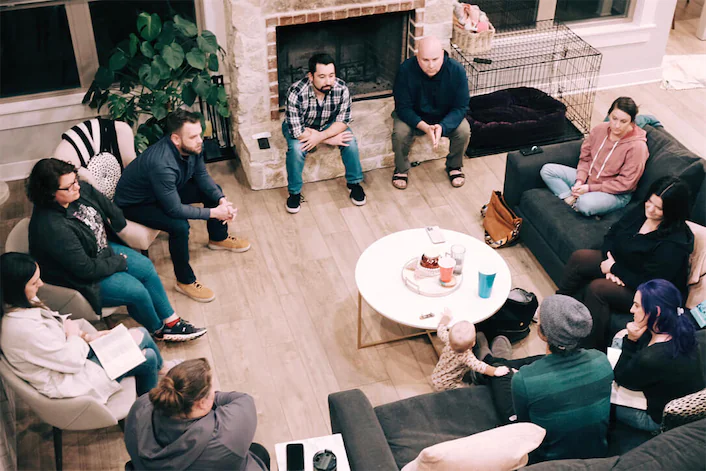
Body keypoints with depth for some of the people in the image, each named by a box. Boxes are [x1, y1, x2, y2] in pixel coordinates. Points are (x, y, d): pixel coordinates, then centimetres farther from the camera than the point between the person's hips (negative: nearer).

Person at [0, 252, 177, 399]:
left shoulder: (22, 303, -8)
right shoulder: (24, 328, -36)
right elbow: (73, 361, -27)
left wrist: (86, 336, -3)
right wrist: (73, 335, -9)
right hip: (70, 382, -9)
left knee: (141, 334, 7)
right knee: (148, 359, -2)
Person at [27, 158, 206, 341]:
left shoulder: (81, 189, -13)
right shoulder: (51, 228, -36)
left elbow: (112, 210, 8)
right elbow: (86, 268, -29)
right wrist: (121, 262, -17)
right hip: (81, 279, -9)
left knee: (146, 267, 1)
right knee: (137, 291, -13)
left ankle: (171, 321, 16)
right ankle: (158, 330, 17)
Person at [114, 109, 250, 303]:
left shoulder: (192, 146, -18)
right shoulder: (161, 164, -41)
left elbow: (202, 176, -2)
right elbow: (174, 209, -36)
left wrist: (222, 200, -18)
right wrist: (214, 212, -30)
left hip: (169, 191, 8)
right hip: (135, 204, -8)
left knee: (213, 191, 7)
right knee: (179, 226, -31)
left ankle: (218, 238, 31)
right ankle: (185, 281, -11)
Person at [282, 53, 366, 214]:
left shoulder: (341, 88, -25)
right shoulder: (296, 93, -34)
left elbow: (343, 120, -18)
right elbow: (296, 131, -32)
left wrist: (320, 136, -34)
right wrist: (330, 140, -29)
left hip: (328, 124, 3)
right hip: (298, 127, -2)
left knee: (350, 141, -22)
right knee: (296, 149, -31)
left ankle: (354, 183, 1)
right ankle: (294, 192, -9)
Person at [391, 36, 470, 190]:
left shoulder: (457, 71, -23)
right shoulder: (406, 70, -26)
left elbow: (461, 107, -19)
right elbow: (403, 107, -23)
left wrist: (442, 126, -39)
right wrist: (424, 127, -39)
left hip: (446, 117, 1)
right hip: (414, 117, -1)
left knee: (464, 131, -25)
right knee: (400, 132, -29)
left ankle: (454, 166, 5)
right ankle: (401, 169, 0)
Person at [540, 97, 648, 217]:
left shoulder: (637, 146, -22)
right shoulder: (599, 129, -4)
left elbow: (625, 183, -19)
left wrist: (589, 188, -20)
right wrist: (580, 180, -11)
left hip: (616, 194, -7)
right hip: (588, 178, 7)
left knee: (585, 203, -40)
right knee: (547, 170, -5)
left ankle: (578, 203, -4)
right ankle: (571, 200, -18)